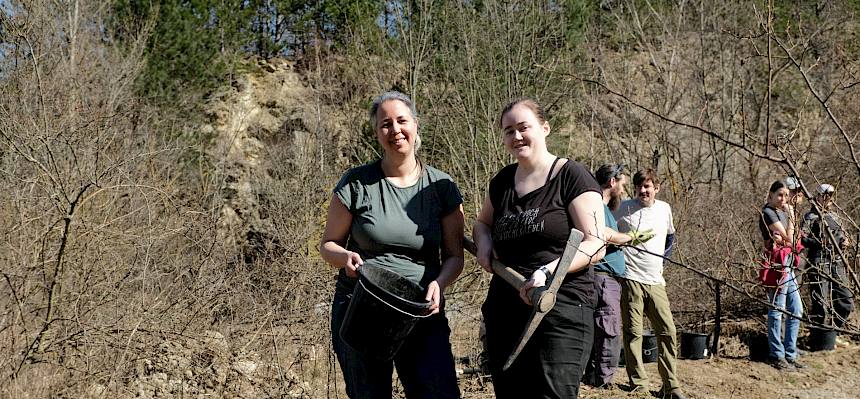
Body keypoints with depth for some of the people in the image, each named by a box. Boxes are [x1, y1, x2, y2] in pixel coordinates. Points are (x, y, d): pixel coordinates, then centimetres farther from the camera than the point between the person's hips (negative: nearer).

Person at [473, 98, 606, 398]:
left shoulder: (571, 176, -4)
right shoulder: (502, 181, 14)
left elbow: (595, 245, -9)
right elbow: (482, 223, 32)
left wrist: (548, 271, -23)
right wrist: (484, 241, 8)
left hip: (561, 309, -6)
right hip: (505, 311, 6)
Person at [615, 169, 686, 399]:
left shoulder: (664, 209, 10)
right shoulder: (625, 207, -2)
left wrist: (665, 255, 15)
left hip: (655, 281, 4)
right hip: (631, 278, -4)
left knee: (668, 331, 1)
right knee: (633, 332, -1)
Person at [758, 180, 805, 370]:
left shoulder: (782, 212, 18)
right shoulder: (768, 213, -9)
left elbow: (790, 241, 11)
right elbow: (789, 238, -12)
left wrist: (783, 238, -9)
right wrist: (791, 216, -4)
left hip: (788, 265, 10)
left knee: (796, 310, 10)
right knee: (777, 310, -5)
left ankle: (790, 354, 17)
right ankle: (777, 356, 1)